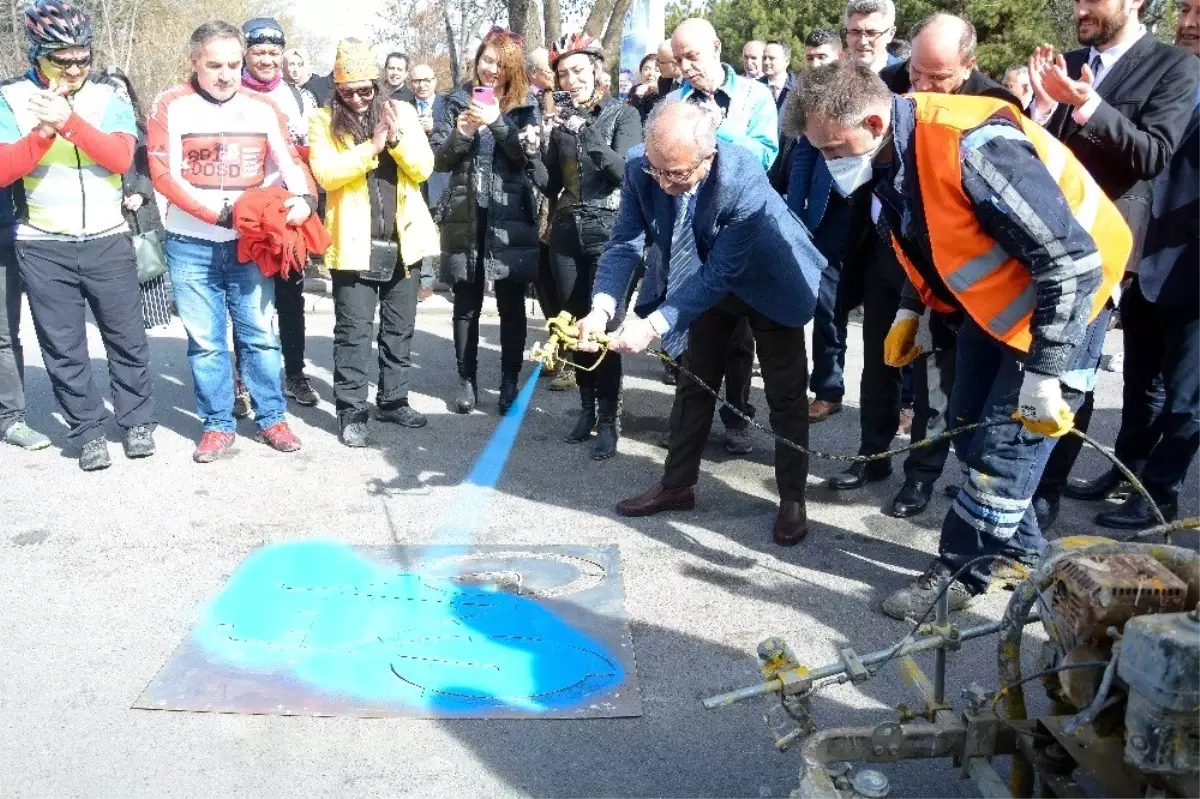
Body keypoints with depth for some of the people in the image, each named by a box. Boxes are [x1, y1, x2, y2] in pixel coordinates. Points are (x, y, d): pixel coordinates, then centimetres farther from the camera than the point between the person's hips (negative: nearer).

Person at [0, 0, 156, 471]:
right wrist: (44, 130, -22)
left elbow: (121, 156, -14)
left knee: (127, 337, 8)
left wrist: (67, 121, -24)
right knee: (63, 349, 6)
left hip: (109, 242, 1)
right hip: (43, 249, 0)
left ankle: (137, 422, 23)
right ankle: (88, 433, 17)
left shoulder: (108, 98, 2)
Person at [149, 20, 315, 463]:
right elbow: (163, 174, -8)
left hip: (250, 242, 1)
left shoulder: (263, 107, 4)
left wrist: (305, 197, -19)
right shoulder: (171, 106, -3)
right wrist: (217, 214, -17)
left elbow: (290, 160, 4)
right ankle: (217, 424, 15)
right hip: (191, 245, -1)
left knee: (258, 334, 6)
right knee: (205, 340, 5)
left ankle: (271, 418, 17)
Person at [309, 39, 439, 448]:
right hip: (354, 243, -3)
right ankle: (351, 412, 7)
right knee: (353, 330, -1)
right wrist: (372, 147, -20)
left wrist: (397, 138, -17)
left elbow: (423, 168, -2)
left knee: (400, 327, 12)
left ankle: (393, 399, 26)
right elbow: (325, 173, -15)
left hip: (403, 240, 3)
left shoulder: (401, 112, 6)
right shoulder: (324, 121, 0)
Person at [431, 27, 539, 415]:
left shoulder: (525, 106, 5)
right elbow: (439, 161, 2)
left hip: (511, 218, -1)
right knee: (467, 304, 6)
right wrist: (461, 133, -15)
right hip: (466, 216, 1)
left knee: (512, 304, 4)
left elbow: (531, 156, -9)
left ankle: (509, 382, 14)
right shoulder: (457, 103, 7)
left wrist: (497, 122, -20)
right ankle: (466, 380, 17)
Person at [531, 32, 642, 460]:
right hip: (567, 233, 5)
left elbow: (626, 169, -16)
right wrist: (532, 154, -8)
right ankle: (587, 408, 18)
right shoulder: (562, 118, 11)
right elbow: (552, 185, 10)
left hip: (608, 232, -4)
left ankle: (610, 420, -2)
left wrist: (584, 130, -23)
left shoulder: (623, 114, -1)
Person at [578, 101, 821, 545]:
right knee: (693, 382, 13)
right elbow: (625, 242, -22)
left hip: (766, 283, -4)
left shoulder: (744, 182, -38)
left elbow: (720, 272, -36)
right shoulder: (639, 167, -25)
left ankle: (792, 499, 17)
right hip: (704, 280, 5)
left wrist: (655, 324, -43)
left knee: (785, 394, 2)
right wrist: (602, 307, -38)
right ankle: (677, 485, 27)